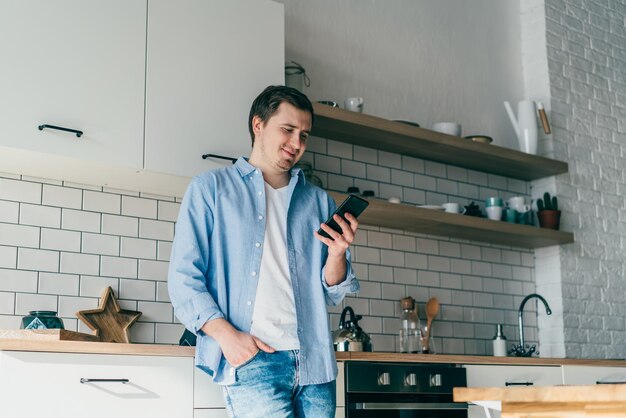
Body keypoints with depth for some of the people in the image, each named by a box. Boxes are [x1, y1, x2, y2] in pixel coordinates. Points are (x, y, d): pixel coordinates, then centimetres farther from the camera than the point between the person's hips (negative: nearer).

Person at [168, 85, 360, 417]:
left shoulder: (319, 202, 19)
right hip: (251, 357, -4)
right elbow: (184, 277, 1)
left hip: (315, 362, 4)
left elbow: (332, 295, 17)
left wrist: (337, 253, -4)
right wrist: (225, 334, -13)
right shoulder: (211, 188, 9)